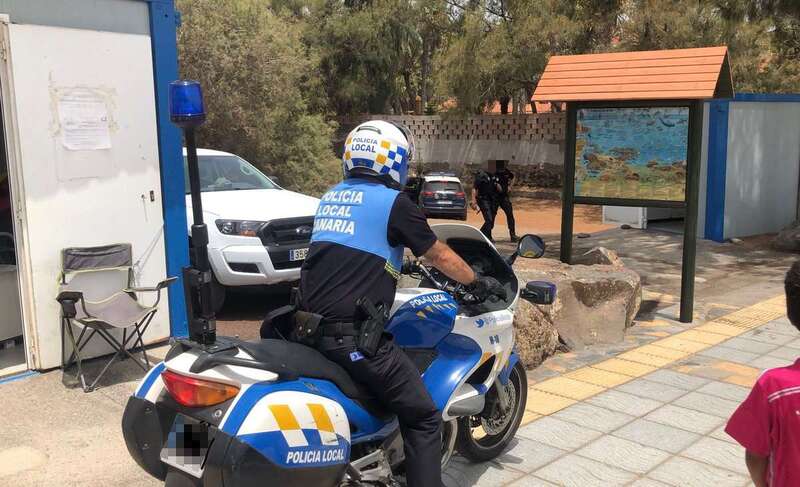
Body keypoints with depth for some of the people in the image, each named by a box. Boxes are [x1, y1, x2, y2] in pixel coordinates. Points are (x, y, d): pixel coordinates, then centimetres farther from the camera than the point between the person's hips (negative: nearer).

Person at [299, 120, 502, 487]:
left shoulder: (331, 198, 16)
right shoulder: (393, 202, -5)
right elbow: (439, 256, 5)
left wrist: (404, 260, 47)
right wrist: (476, 282, 23)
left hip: (309, 328, 8)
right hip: (353, 336, -8)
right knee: (423, 419, 2)